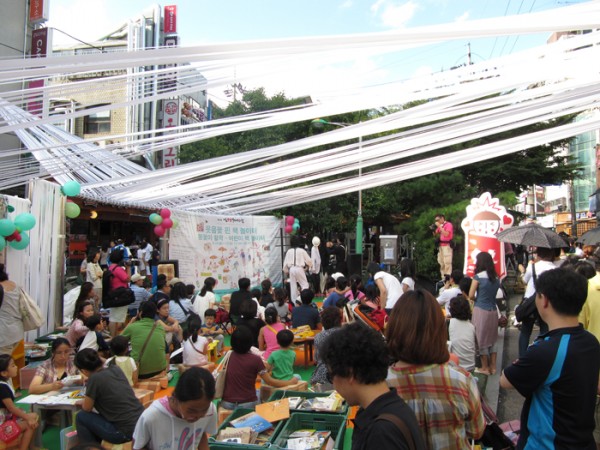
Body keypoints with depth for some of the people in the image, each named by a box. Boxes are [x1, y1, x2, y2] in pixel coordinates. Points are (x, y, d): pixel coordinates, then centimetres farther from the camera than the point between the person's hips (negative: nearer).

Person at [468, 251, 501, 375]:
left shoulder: (478, 276, -12)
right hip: (493, 310, 5)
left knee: (482, 338, 5)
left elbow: (471, 295, -11)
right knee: (493, 338, 14)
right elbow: (493, 293, 9)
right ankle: (493, 367, 20)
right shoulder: (496, 277, 4)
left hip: (481, 310, -5)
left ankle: (485, 368, 13)